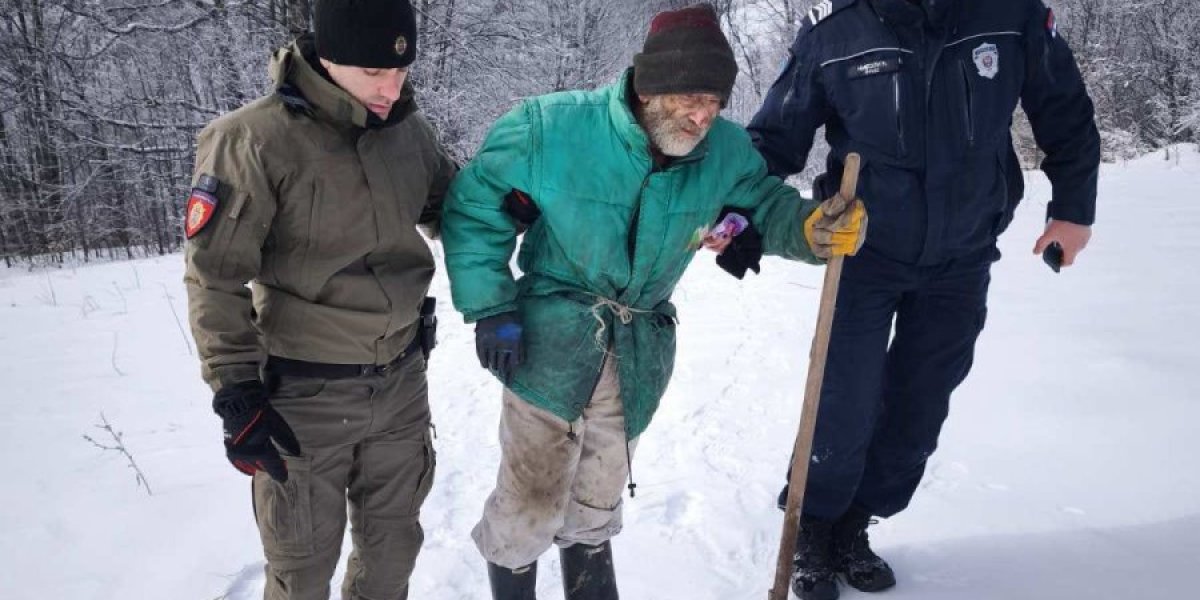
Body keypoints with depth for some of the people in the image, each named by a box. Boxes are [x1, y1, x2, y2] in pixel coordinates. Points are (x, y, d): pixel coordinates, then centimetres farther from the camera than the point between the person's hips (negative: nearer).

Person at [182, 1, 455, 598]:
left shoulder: (408, 129, -1)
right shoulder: (253, 140, -17)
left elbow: (452, 208, 18)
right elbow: (214, 280, -13)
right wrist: (236, 394, -14)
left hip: (402, 382, 5)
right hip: (305, 394, -4)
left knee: (394, 547, 22)